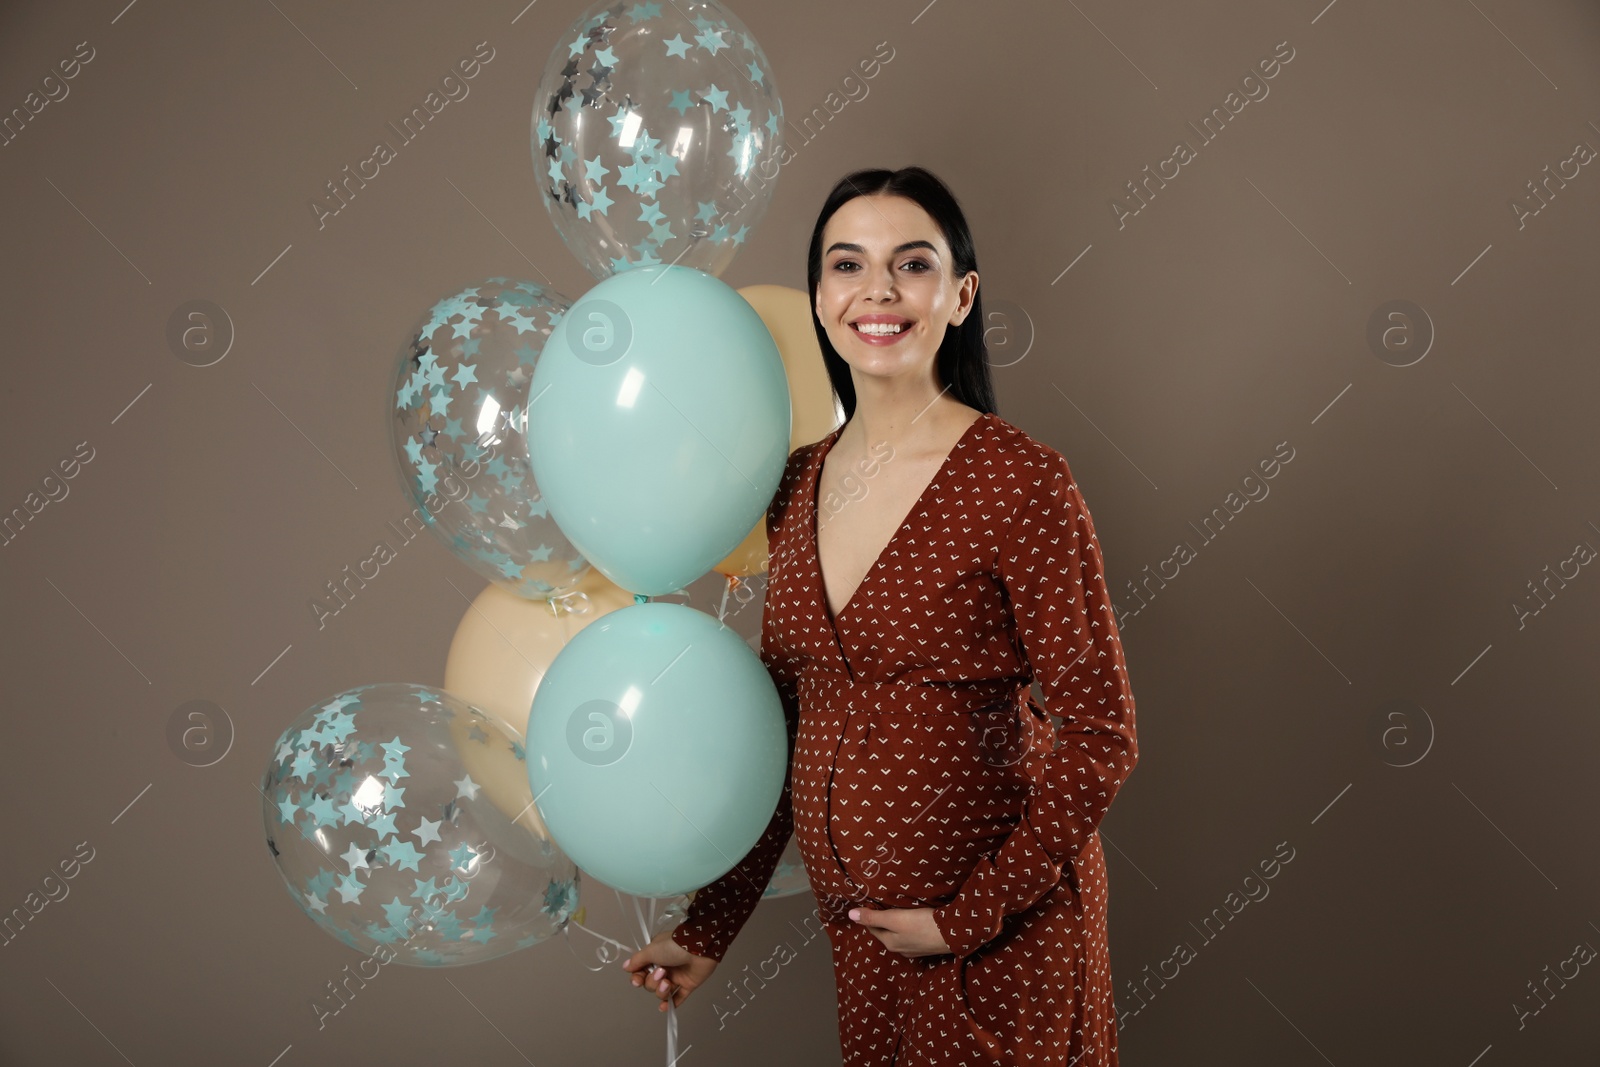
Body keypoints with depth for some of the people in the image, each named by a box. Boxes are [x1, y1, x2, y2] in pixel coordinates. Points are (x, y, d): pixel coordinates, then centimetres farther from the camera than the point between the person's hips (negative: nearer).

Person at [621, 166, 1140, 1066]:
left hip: (998, 933, -5)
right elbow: (784, 721, 8)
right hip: (852, 919, 5)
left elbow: (1099, 737, -14)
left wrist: (967, 917, -15)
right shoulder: (799, 484, 1)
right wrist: (709, 928, 10)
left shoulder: (1017, 480, -16)